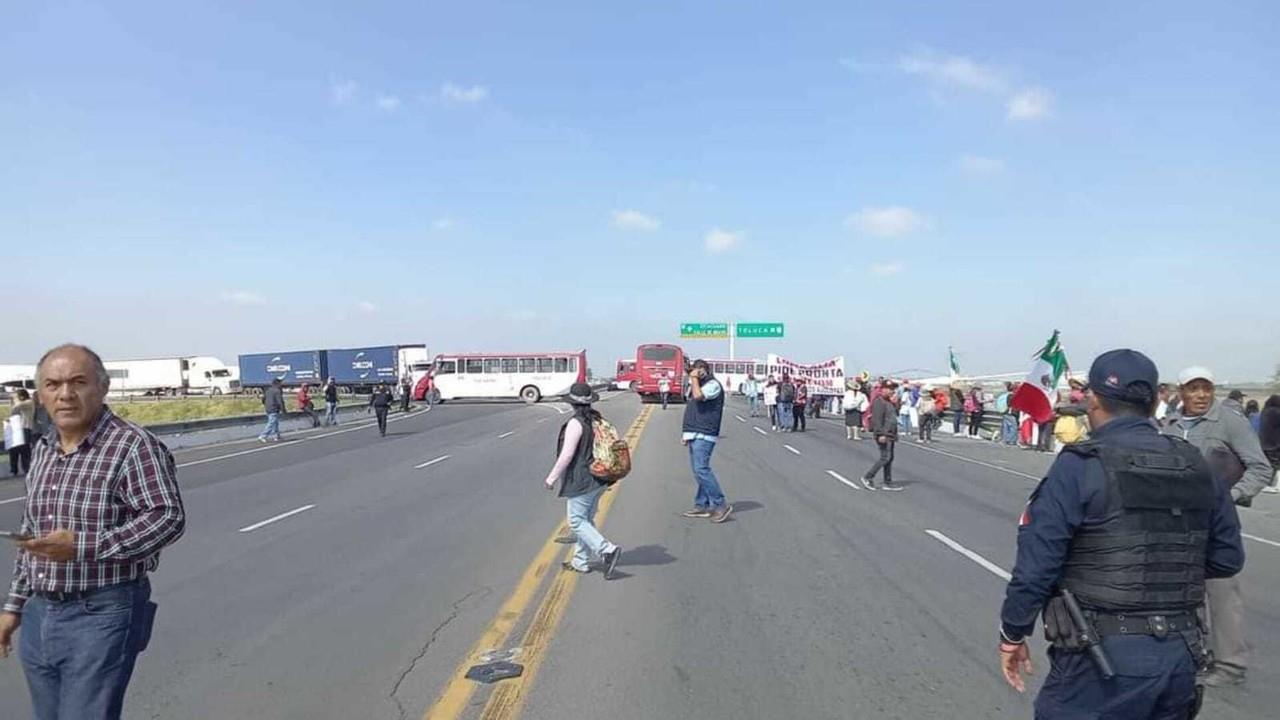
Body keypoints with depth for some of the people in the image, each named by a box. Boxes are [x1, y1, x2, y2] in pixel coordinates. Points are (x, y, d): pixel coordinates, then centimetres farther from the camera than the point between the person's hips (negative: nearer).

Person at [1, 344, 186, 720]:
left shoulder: (134, 446, -14)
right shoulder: (43, 450, 11)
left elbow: (168, 518, -21)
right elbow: (31, 534, 20)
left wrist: (81, 545, -26)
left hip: (102, 615, -7)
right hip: (39, 615, 8)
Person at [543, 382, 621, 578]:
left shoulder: (576, 423, -17)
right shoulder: (599, 420, 7)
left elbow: (567, 455, -20)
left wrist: (552, 477, -10)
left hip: (581, 481, -9)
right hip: (598, 481, 9)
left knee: (577, 522, -1)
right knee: (586, 520, 16)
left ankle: (607, 550, -14)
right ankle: (581, 562, 23)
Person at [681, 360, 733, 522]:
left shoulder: (713, 384, -8)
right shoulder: (697, 385, 21)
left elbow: (698, 395, -26)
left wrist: (694, 378, -11)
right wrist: (685, 433, 20)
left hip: (704, 435, -10)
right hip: (694, 435, 10)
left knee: (701, 469, -16)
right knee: (699, 470, 10)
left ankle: (721, 505, -12)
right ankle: (701, 506, 15)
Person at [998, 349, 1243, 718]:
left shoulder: (1079, 467, -13)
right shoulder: (1195, 466, 5)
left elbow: (1036, 563, -14)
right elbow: (1228, 559, 11)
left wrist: (1013, 634, -2)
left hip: (1102, 657, -6)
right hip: (1179, 656, 6)